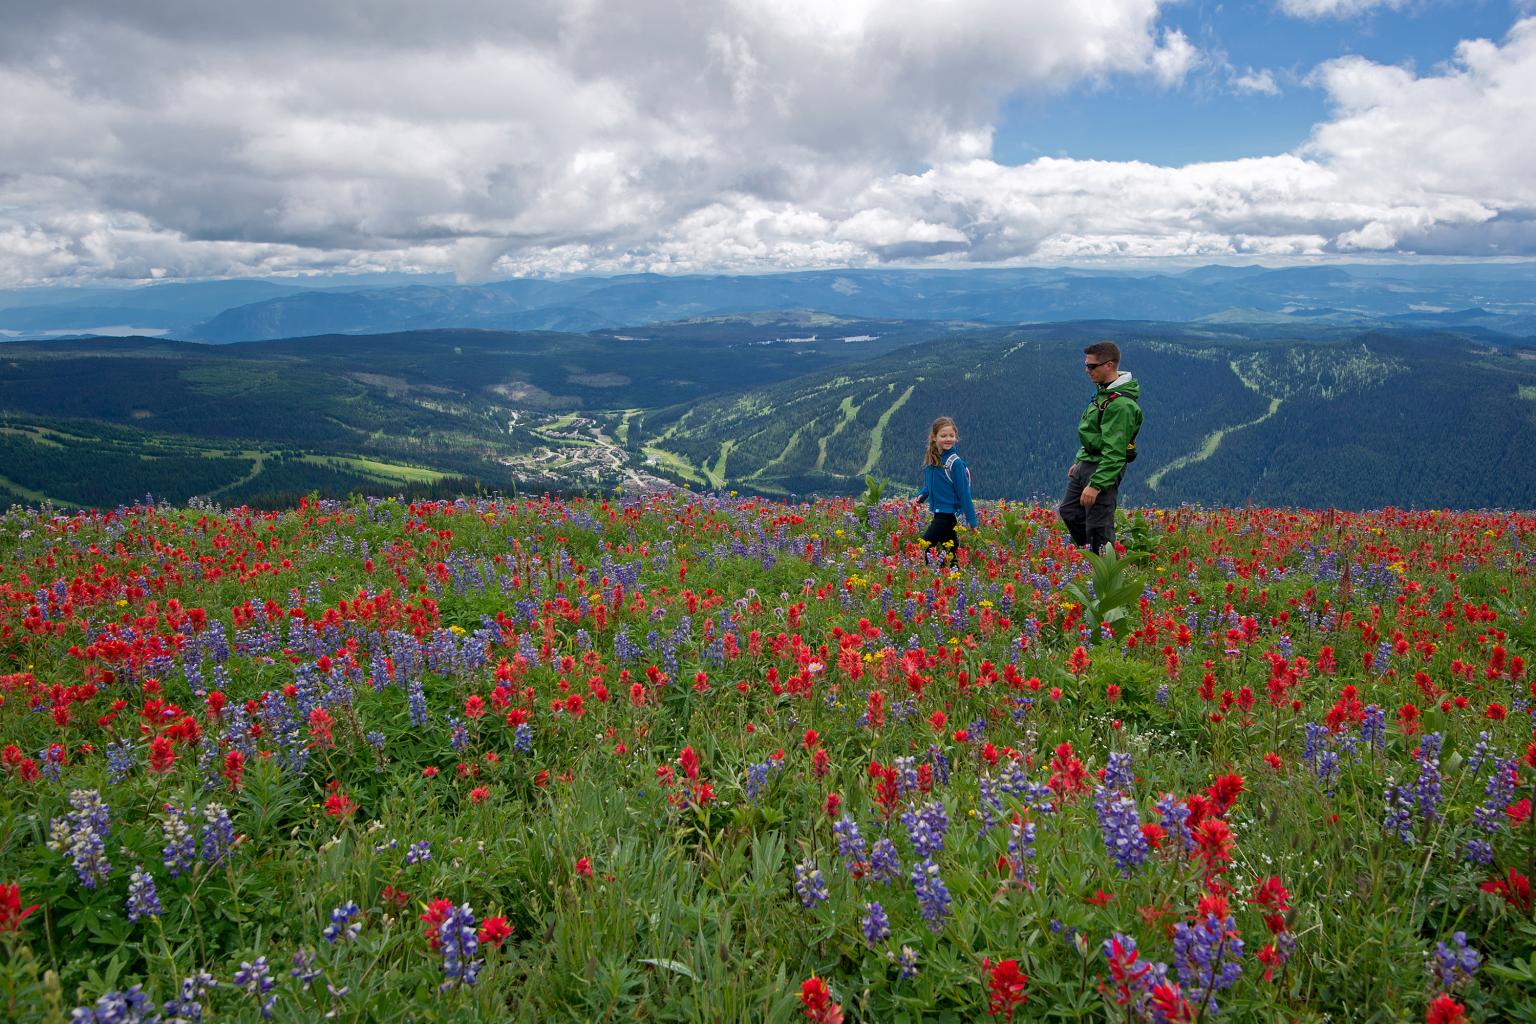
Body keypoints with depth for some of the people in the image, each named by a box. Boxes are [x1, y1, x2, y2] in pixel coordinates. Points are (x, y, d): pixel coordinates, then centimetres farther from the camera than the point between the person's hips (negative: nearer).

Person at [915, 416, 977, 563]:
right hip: (937, 511, 7)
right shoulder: (931, 458, 5)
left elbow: (963, 492, -13)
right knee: (949, 551, 13)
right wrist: (922, 494, 0)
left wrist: (971, 519, -12)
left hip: (949, 514, -7)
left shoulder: (954, 462, -15)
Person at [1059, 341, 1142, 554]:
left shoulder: (1121, 403, -23)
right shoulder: (1104, 391, 10)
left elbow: (1114, 451, -25)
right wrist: (1079, 461, 22)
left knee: (1098, 527, -5)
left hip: (1105, 469, -10)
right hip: (1087, 463, 10)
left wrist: (1096, 484, -27)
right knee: (1069, 512, 18)